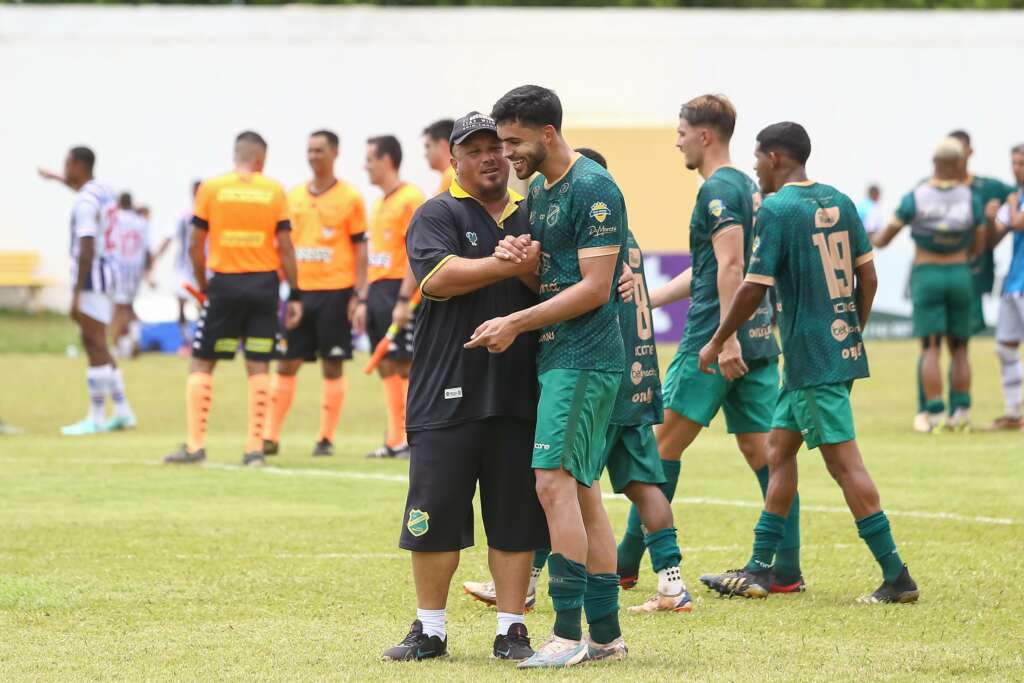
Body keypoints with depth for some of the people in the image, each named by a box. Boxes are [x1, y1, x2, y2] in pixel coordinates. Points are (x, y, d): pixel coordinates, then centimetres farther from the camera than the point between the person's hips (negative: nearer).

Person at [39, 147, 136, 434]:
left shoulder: (85, 201, -16)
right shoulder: (104, 191, 11)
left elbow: (86, 250, -22)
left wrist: (76, 295, -22)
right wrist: (57, 178, 54)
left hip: (90, 278, -10)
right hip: (105, 273, 10)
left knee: (96, 346, -8)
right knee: (94, 345, 15)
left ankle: (96, 418, -7)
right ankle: (123, 412, 17)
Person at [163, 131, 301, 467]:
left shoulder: (211, 188, 0)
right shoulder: (274, 190, 2)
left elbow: (196, 246, 1)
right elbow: (285, 247, 1)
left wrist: (203, 288, 13)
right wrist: (295, 295, 6)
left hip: (224, 283, -1)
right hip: (264, 284, 1)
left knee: (200, 364, 6)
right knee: (258, 367, 5)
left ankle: (195, 445, -1)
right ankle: (255, 448, 2)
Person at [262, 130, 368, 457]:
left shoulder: (349, 198, -1)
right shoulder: (294, 197, 11)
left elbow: (359, 249, -1)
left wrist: (360, 296, -7)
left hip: (335, 292, -4)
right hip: (299, 291, 4)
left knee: (332, 366, -1)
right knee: (286, 364, 2)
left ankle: (326, 438, 5)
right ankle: (271, 437, 4)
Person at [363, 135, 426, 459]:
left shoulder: (410, 198, -10)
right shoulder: (380, 203, 18)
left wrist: (404, 299, -21)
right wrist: (365, 300, 18)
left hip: (397, 289, -9)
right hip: (377, 288, 9)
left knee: (405, 365, -8)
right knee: (386, 366, 7)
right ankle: (395, 441, 10)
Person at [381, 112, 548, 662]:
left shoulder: (531, 218, 16)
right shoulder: (437, 215, 3)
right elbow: (438, 276, -14)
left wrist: (532, 268, -10)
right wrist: (515, 265, -17)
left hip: (520, 393, 3)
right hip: (448, 394, -3)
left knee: (515, 518, 4)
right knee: (436, 514, -1)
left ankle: (510, 630, 11)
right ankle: (430, 631, 9)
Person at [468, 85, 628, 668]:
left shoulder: (593, 189, -13)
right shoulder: (539, 189, 16)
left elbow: (594, 288, -17)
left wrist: (516, 324, -15)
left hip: (584, 357, -10)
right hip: (558, 356, 10)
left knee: (555, 482, -15)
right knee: (582, 491, 9)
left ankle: (569, 634, -15)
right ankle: (606, 632, 13)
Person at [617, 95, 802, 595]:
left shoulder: (718, 189, -10)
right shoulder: (747, 187, 19)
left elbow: (730, 265, -22)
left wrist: (726, 338, -27)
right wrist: (645, 300, 29)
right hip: (759, 338, 9)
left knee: (665, 441, 0)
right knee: (760, 447, 5)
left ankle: (627, 563, 6)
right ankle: (787, 569, -1)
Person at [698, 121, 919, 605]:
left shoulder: (778, 210, -12)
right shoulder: (839, 202, 10)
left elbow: (754, 289, -14)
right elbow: (867, 277, 12)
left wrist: (716, 343, -3)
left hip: (811, 357, -9)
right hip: (843, 348, 9)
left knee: (844, 461, -7)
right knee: (779, 448, 15)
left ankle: (896, 577, -9)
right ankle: (758, 571, 19)